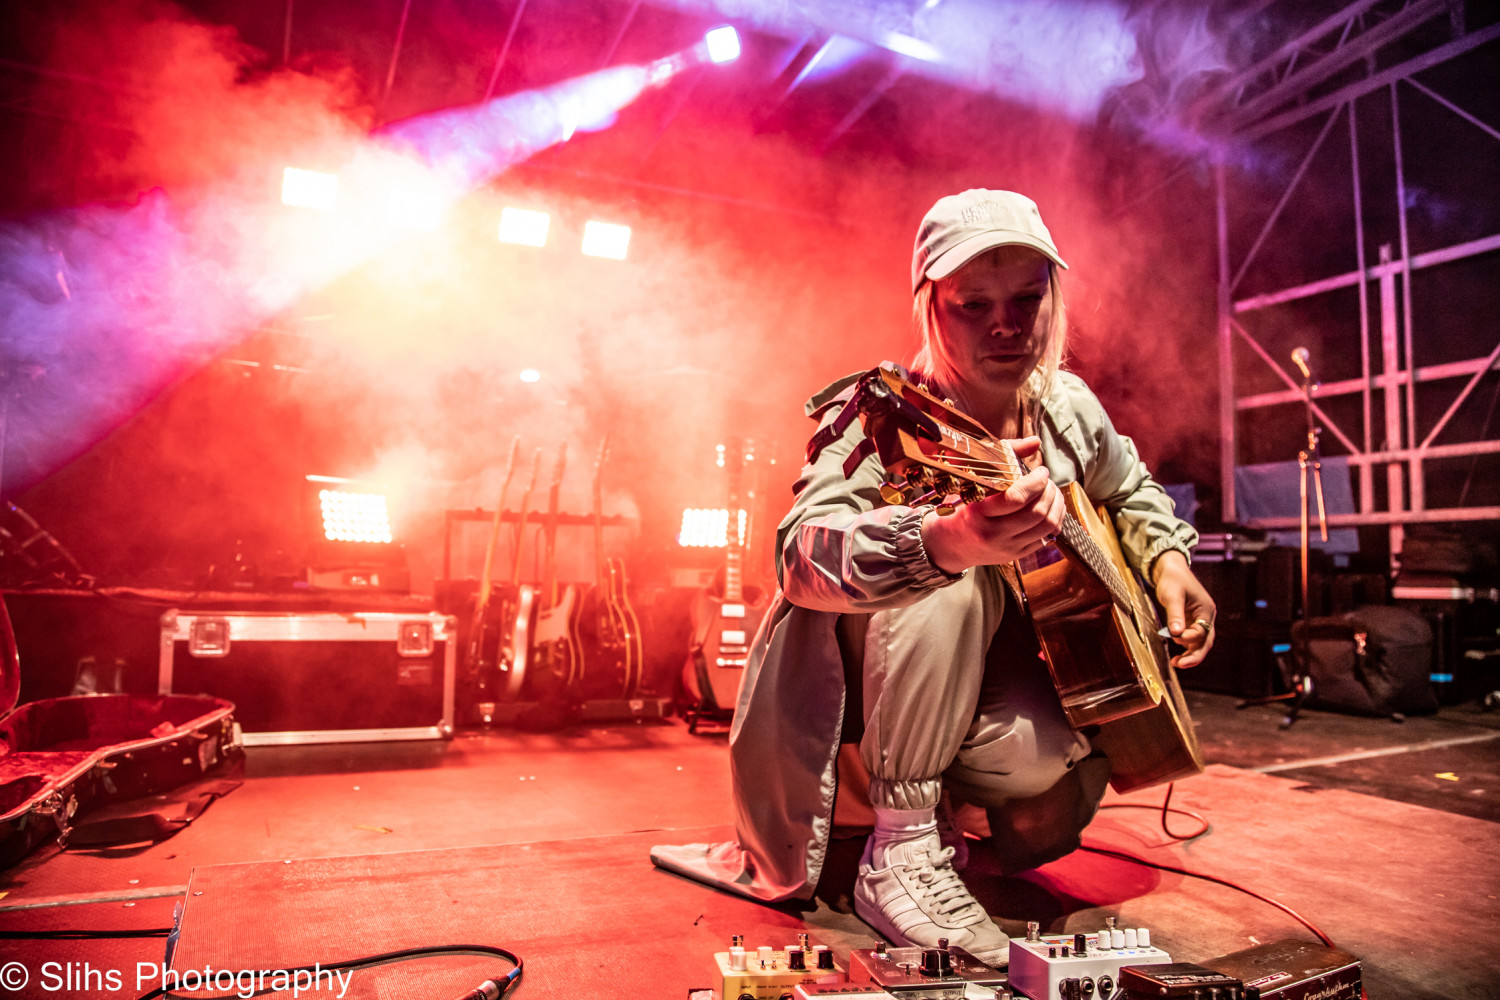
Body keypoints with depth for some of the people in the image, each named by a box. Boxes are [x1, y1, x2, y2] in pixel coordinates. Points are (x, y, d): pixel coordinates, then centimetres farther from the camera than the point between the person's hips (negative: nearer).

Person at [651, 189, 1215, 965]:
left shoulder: (1068, 406, -2)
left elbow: (1132, 493, 20)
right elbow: (801, 552, -39)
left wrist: (1168, 559, -1)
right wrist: (947, 542, -57)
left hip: (981, 681, 4)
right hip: (859, 681, -4)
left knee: (1065, 769, -27)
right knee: (950, 576, -34)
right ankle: (903, 851, -21)